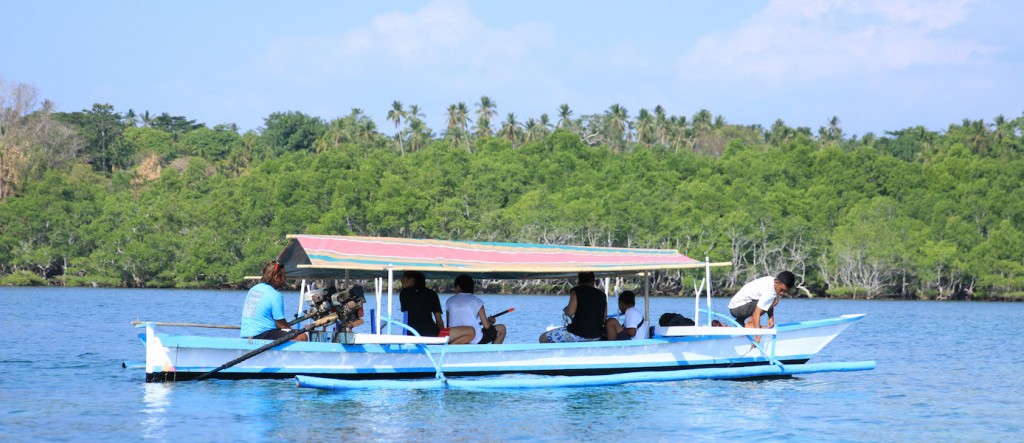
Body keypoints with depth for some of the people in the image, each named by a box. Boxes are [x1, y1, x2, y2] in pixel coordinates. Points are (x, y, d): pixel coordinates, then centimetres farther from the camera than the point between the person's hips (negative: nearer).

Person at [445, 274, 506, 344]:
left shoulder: (450, 301, 4)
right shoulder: (476, 301, -3)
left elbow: (449, 325, 8)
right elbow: (486, 325, -5)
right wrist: (491, 321, 18)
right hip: (476, 341, -4)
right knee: (502, 329, 17)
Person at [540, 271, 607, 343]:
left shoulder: (576, 291, -5)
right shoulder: (602, 295, 9)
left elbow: (570, 312, -14)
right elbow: (604, 318, 12)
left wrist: (565, 309, 9)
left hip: (578, 334, -7)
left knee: (543, 338, 7)